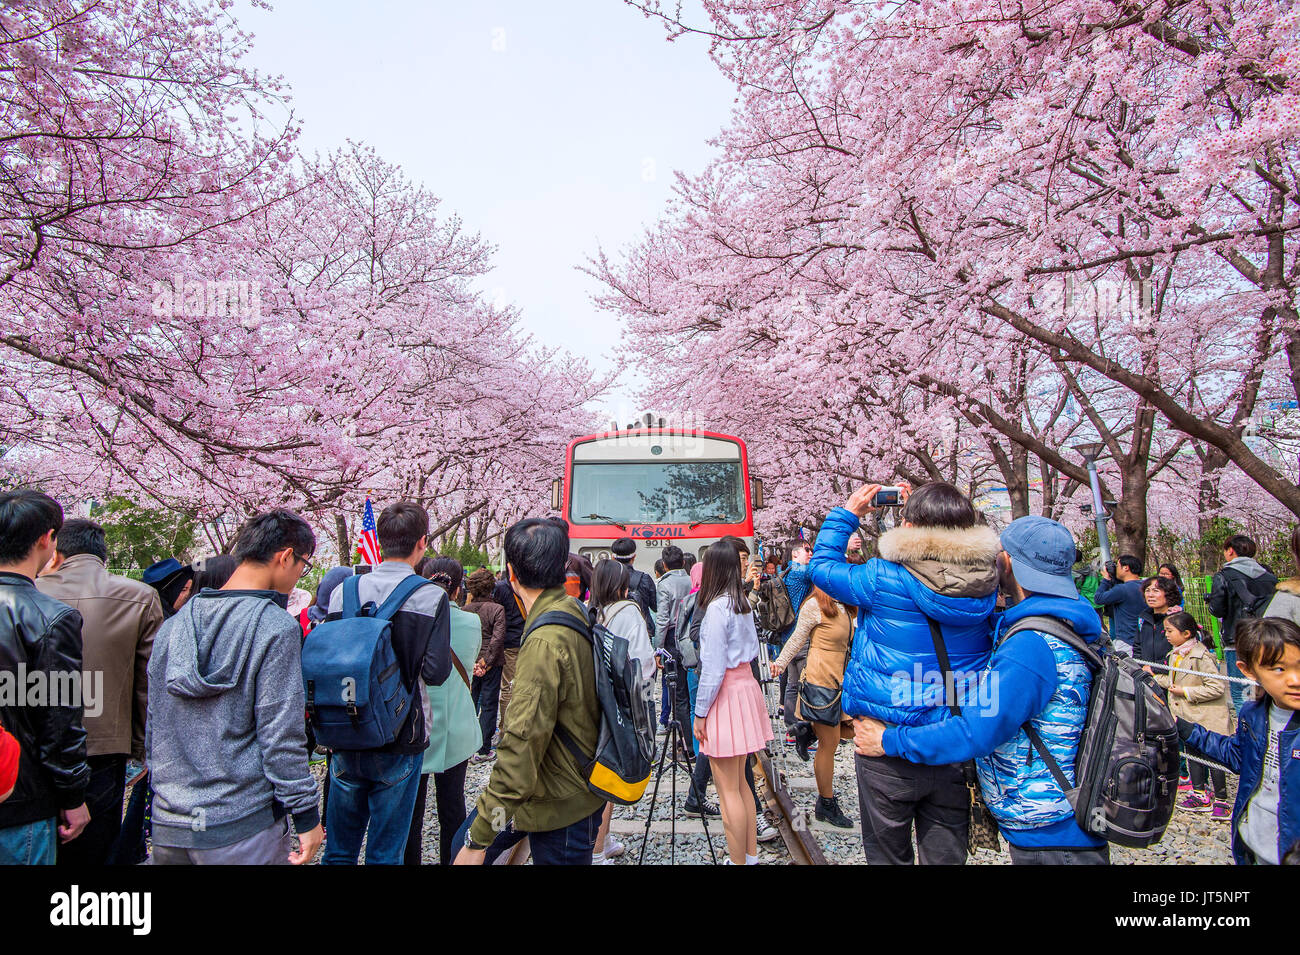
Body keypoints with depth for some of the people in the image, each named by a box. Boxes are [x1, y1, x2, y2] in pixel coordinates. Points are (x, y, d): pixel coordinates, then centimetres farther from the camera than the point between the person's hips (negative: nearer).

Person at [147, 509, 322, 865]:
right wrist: (306, 816, -9)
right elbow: (281, 736, -17)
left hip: (168, 824, 6)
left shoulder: (172, 625, 5)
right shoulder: (276, 628, -16)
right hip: (241, 828, -6)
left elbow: (153, 726, 12)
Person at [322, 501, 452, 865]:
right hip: (399, 740, -3)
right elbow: (436, 672, -16)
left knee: (339, 849, 20)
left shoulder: (343, 591, -2)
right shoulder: (432, 597, -14)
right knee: (386, 852, 12)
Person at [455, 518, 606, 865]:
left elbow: (522, 745, -29)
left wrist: (479, 840, -21)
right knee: (465, 842, 17)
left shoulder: (545, 643, -29)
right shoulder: (577, 612, 1)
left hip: (561, 808, -8)